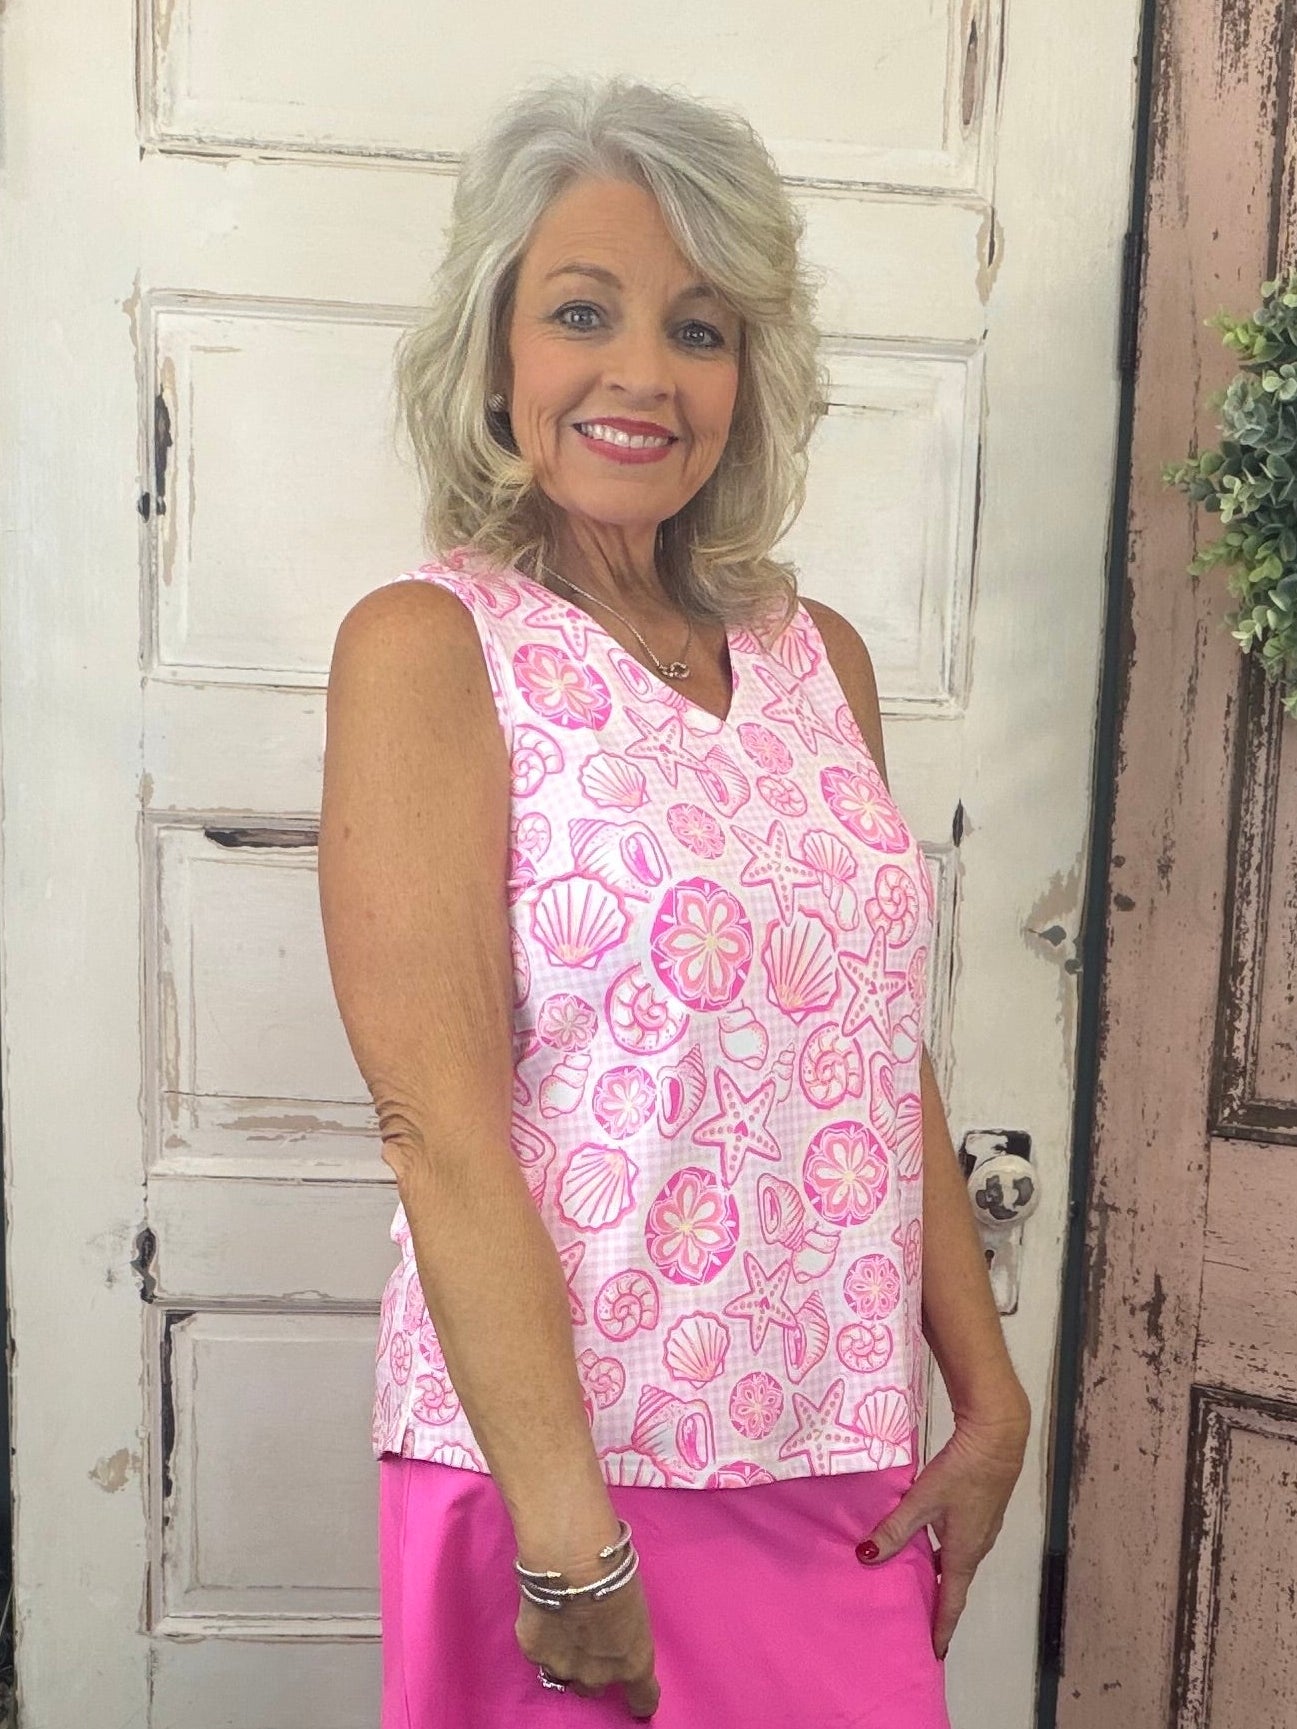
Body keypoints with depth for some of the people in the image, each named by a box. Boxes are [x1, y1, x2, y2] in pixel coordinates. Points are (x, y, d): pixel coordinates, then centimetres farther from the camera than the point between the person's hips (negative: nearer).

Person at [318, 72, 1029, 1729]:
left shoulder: (819, 655, 6)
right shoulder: (429, 644, -10)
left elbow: (893, 1063, 7)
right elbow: (439, 1120, -16)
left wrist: (990, 1402, 6)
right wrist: (569, 1542, -17)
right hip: (573, 1462, -5)